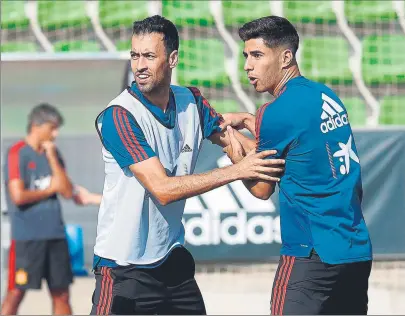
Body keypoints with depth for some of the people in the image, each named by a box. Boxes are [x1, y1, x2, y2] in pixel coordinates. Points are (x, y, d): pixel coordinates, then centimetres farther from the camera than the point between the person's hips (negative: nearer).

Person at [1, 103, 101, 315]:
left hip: (55, 234, 7)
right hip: (27, 235, -7)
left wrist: (52, 157, -4)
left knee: (61, 293, 8)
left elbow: (68, 192, 3)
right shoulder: (17, 153, -8)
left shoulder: (53, 153, 12)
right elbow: (18, 196, -17)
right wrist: (50, 189, -4)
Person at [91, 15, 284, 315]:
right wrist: (238, 170, -23)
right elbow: (163, 188, -23)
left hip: (172, 257, 7)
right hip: (124, 266, -7)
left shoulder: (191, 102, 1)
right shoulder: (118, 116, -18)